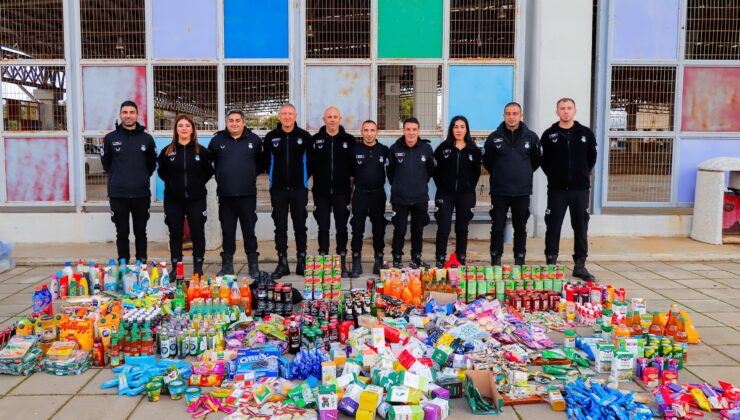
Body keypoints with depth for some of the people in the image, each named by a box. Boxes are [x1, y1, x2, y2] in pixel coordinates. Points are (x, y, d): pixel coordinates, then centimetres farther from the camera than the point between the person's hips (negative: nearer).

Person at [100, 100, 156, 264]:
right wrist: (116, 177, 9)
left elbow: (152, 163, 14)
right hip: (118, 195, 0)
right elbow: (105, 162, 13)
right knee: (122, 233, 7)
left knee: (141, 233, 8)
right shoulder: (110, 138, 3)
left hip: (141, 194, 0)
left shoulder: (147, 138, 4)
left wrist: (142, 177, 9)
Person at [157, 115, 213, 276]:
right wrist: (173, 184, 6)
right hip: (173, 199, 1)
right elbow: (161, 172, 13)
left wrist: (198, 184, 1)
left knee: (198, 233, 3)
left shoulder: (201, 151, 1)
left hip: (196, 199, -1)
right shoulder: (167, 151, 3)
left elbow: (209, 172, 9)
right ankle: (176, 268, 16)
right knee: (175, 234, 6)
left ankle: (198, 268, 13)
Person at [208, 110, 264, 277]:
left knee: (249, 231, 5)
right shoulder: (217, 140, 5)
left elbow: (261, 163, 13)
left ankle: (254, 266, 13)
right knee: (227, 232, 8)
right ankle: (227, 265, 17)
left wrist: (251, 175, 9)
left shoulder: (254, 140, 4)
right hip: (225, 195, 1)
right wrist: (220, 176, 12)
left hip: (248, 194, -1)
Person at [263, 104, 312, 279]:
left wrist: (303, 177, 5)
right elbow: (266, 161, 11)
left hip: (299, 189, -1)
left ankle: (302, 263, 14)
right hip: (278, 189, 1)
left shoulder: (304, 136, 0)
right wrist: (276, 175, 9)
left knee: (300, 226, 4)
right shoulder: (271, 137, 2)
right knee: (280, 227, 5)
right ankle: (282, 263, 13)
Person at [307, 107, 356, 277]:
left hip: (342, 191, 0)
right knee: (323, 228, 6)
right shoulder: (315, 140, 3)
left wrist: (351, 180, 0)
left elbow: (355, 165, 6)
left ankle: (342, 263, 15)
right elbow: (309, 164, 3)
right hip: (321, 192, 0)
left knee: (342, 227, 6)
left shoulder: (349, 140, 2)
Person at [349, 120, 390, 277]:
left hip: (378, 194, 1)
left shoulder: (384, 150, 0)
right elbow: (349, 172, 6)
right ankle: (356, 263, 10)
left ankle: (379, 261, 19)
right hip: (360, 194, 0)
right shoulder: (355, 149, 0)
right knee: (357, 229, 2)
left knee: (379, 229, 8)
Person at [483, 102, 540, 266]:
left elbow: (537, 160, 15)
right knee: (497, 228, 3)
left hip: (522, 191, 1)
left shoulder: (531, 137, 2)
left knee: (520, 229, 8)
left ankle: (520, 262, 18)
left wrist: (525, 173, 13)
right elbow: (486, 160, 12)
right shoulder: (494, 137, -1)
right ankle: (496, 261, 12)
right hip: (499, 191, -1)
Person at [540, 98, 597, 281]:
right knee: (553, 227, 2)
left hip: (580, 188, 1)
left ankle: (580, 265, 15)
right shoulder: (549, 135, 2)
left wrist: (583, 174, 6)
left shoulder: (586, 133, 5)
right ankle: (551, 264, 12)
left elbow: (592, 157, 13)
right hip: (557, 188, -1)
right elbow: (544, 160, 8)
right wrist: (553, 175, 2)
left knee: (581, 227, 6)